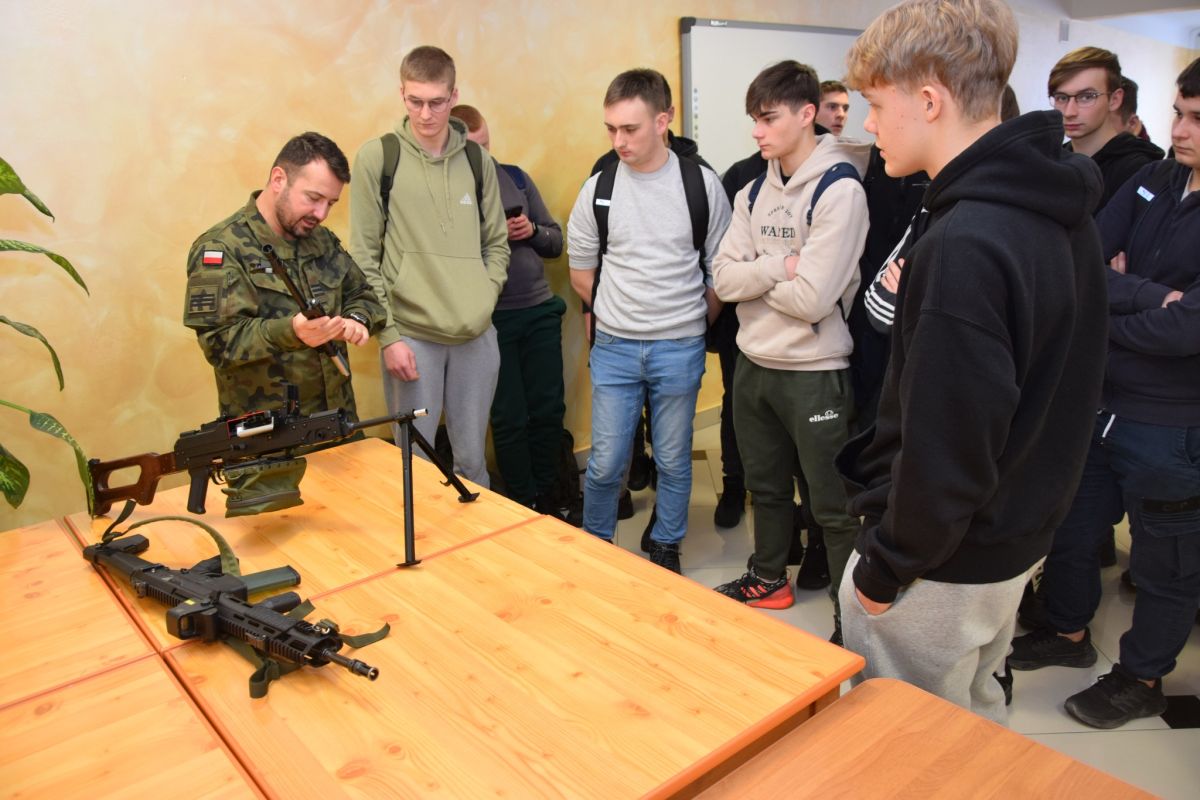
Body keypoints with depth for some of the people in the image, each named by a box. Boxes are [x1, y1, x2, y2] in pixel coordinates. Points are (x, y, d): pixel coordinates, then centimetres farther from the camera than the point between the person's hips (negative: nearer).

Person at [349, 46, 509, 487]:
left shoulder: (477, 161, 9)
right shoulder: (376, 157, -1)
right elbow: (364, 257, -3)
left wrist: (484, 299, 0)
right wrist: (388, 334, -8)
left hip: (476, 335, 3)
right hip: (411, 335, -2)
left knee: (471, 458, 13)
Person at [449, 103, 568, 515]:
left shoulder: (515, 176, 7)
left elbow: (556, 242, 11)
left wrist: (532, 231, -9)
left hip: (540, 311, 4)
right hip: (490, 320, -4)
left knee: (549, 409, 10)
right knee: (510, 419, 4)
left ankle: (548, 498, 27)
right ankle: (524, 509, 20)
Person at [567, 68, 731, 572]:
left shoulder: (701, 183, -4)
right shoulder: (598, 188, 0)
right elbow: (581, 274, 9)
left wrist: (696, 323, 7)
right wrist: (621, 314, 8)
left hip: (680, 348, -1)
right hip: (614, 347, 1)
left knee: (674, 460, 11)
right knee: (606, 462, 5)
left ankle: (666, 548, 32)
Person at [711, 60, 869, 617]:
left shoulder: (839, 190, -14)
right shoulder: (755, 192, 7)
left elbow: (812, 298, -21)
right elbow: (723, 279, -2)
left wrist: (755, 278, -7)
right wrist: (778, 267, -16)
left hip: (814, 372, -7)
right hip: (753, 364, 7)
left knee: (833, 506, 6)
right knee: (766, 486, 22)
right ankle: (768, 579, 42)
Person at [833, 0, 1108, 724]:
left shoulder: (964, 246, -28)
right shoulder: (1061, 212, 3)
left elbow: (947, 451, -27)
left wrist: (885, 567, -13)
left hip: (945, 565, -9)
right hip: (1022, 537, 9)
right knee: (976, 717, 29)